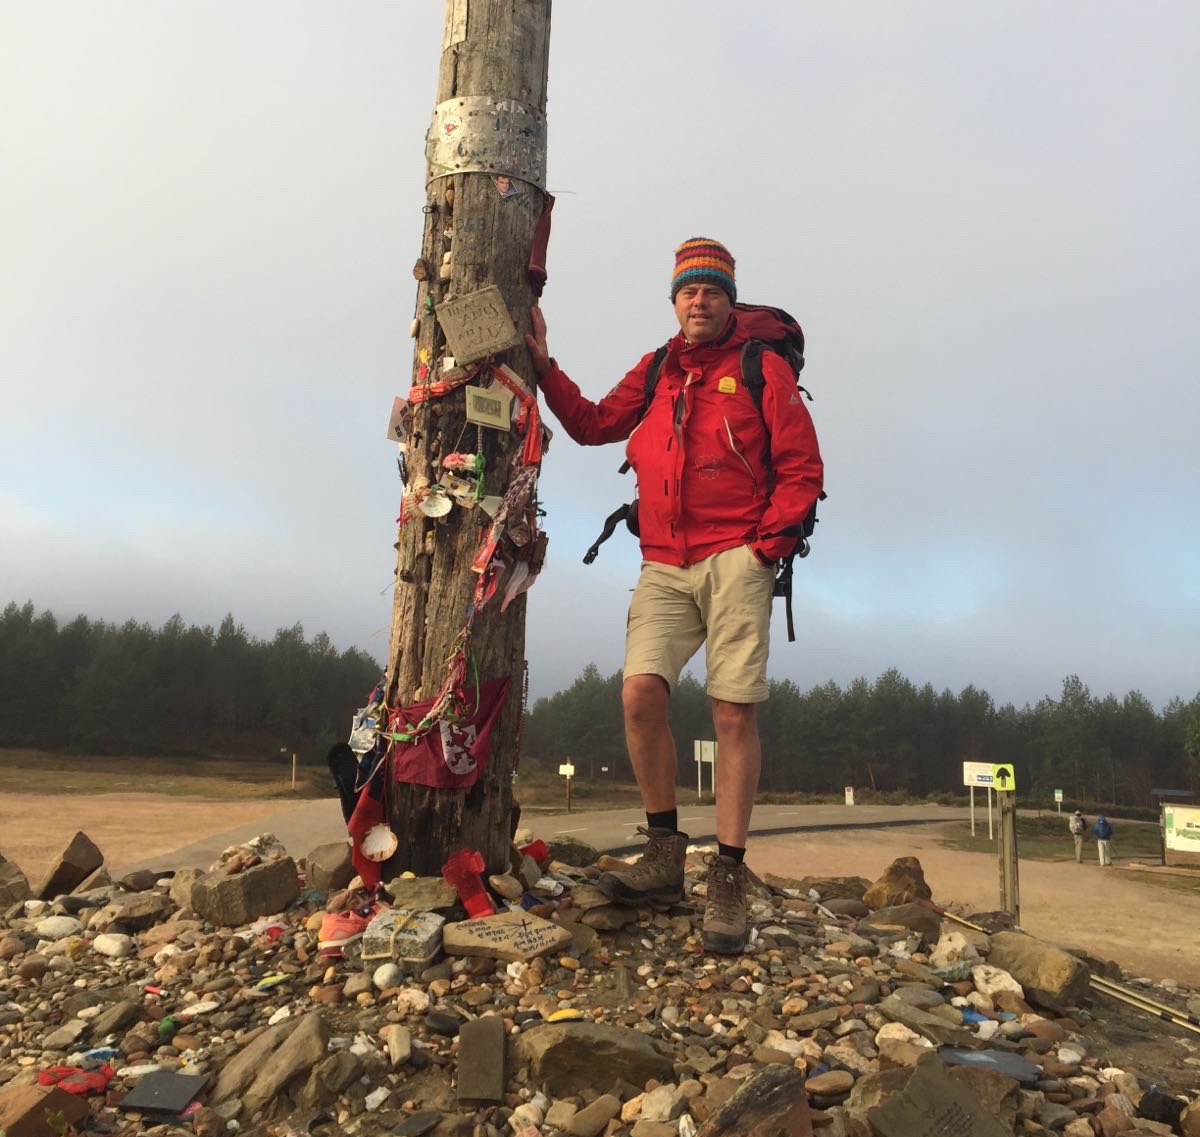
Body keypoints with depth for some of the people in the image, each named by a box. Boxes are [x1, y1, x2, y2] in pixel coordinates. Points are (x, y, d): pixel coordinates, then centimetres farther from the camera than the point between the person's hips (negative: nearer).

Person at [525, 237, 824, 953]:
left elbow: (802, 469, 2)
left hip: (735, 562, -3)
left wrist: (767, 543, -9)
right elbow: (593, 424, 23)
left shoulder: (764, 369, 7)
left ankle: (729, 878, 3)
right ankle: (665, 854, 1)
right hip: (664, 567, 4)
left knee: (734, 712, -6)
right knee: (641, 692, -13)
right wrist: (545, 366, 17)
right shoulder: (655, 372, 20)